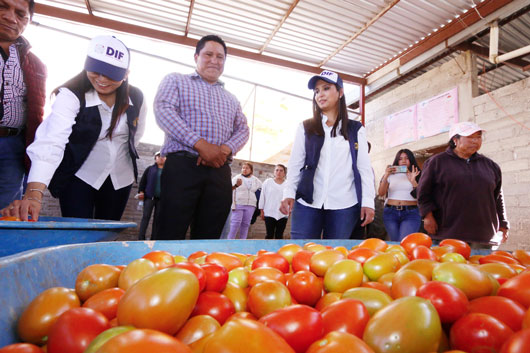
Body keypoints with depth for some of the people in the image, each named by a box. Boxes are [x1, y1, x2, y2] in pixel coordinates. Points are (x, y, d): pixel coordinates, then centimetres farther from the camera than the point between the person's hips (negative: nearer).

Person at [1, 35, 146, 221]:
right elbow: (51, 142, -33)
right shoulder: (70, 96, -20)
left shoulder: (136, 98, -8)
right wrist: (34, 194, -44)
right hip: (79, 177, -3)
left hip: (121, 178, 4)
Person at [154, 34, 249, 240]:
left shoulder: (231, 99, 27)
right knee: (170, 238, -7)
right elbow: (163, 111, -3)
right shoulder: (176, 81, 14)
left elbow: (242, 130, 16)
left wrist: (225, 149, -7)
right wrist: (200, 144, -14)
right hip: (182, 165, -3)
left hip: (220, 172, 4)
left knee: (207, 239, 3)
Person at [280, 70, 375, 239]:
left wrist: (368, 201, -2)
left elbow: (364, 167, 7)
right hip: (307, 203, 0)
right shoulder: (305, 128, 12)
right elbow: (295, 164, 7)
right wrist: (289, 193, -5)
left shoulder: (356, 130, 11)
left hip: (344, 205, 0)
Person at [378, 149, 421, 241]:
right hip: (390, 213, 1)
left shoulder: (416, 175, 9)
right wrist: (386, 176, -10)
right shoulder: (391, 175, 10)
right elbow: (381, 194, 1)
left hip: (411, 213, -1)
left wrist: (413, 181, -12)